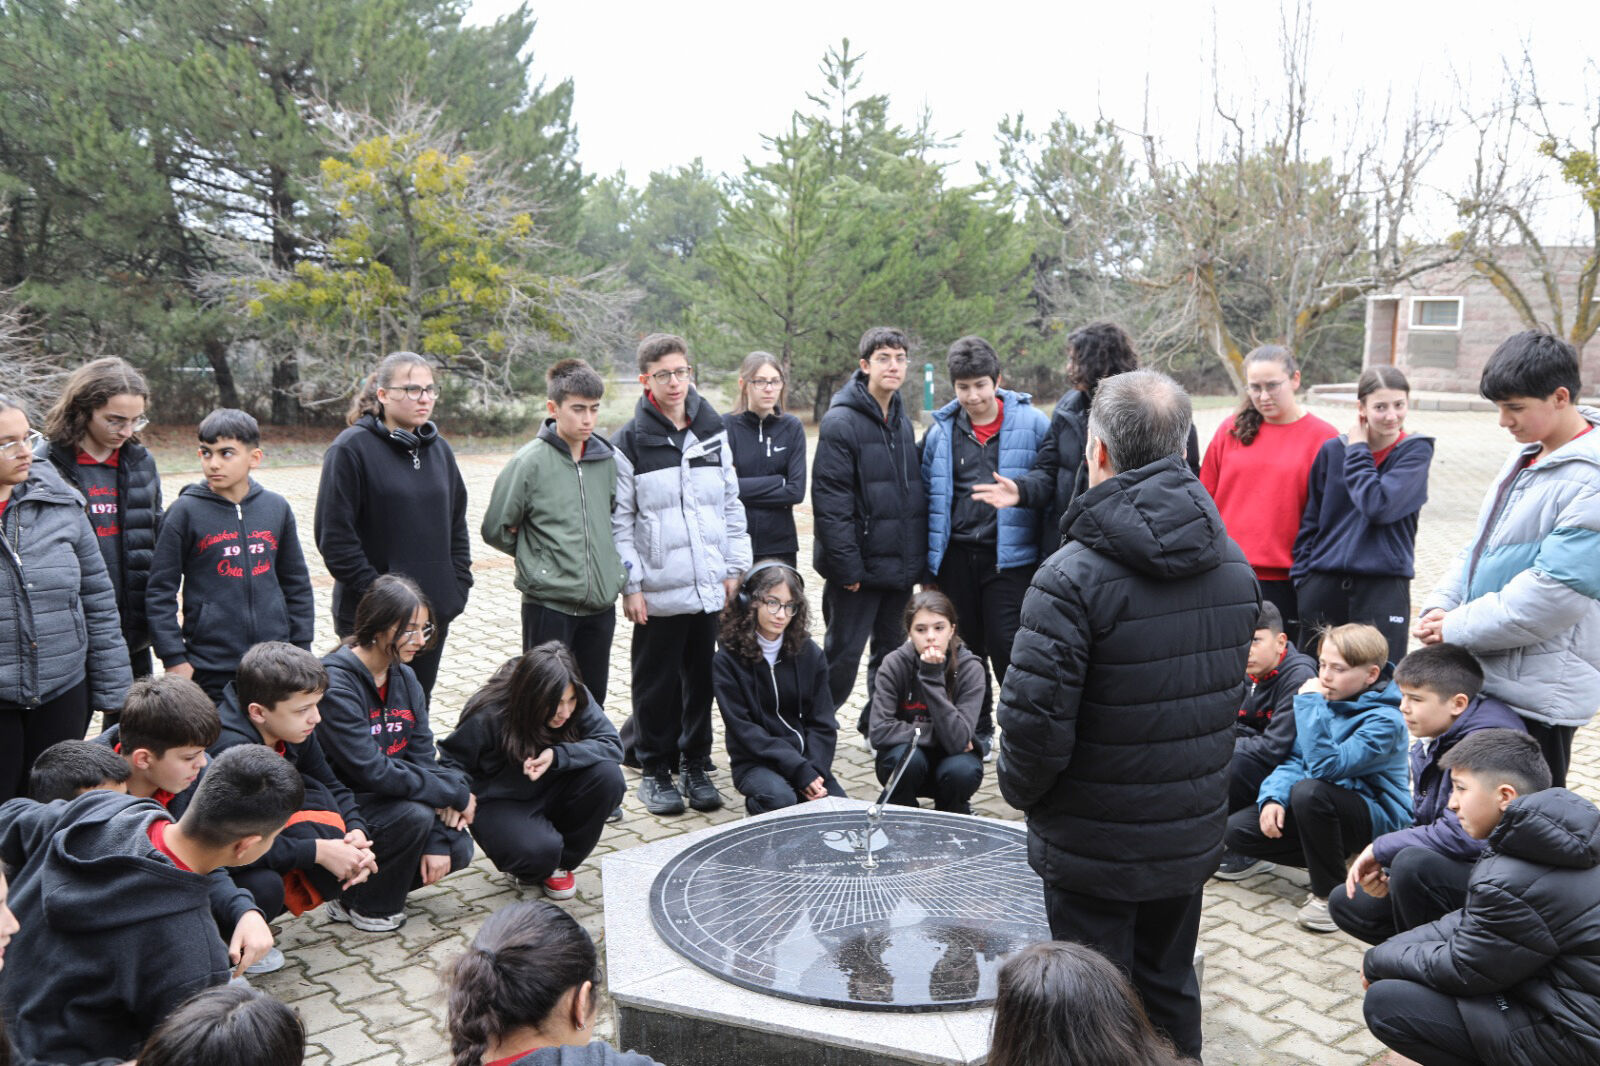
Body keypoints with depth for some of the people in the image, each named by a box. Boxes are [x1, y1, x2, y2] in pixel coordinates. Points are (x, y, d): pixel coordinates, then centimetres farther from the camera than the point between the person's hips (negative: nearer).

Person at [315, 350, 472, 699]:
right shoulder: (351, 448, -9)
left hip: (435, 612, 6)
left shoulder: (439, 448, 11)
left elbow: (457, 523, 18)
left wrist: (459, 584, 7)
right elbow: (333, 536, -13)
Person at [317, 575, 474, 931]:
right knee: (414, 815, -30)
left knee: (458, 849, -8)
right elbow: (371, 771, -28)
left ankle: (366, 883, 13)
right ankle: (363, 906, -5)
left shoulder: (405, 678, 2)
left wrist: (436, 841, -12)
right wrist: (456, 795, -22)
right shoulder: (336, 684, -23)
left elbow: (423, 757, -2)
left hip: (389, 799, 7)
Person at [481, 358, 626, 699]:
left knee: (593, 701, 14)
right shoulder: (530, 461, -9)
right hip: (549, 604, -5)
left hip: (602, 603, 5)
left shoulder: (607, 458, 5)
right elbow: (496, 530, -3)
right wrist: (537, 555, 3)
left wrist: (609, 557, 9)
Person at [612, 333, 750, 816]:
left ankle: (695, 765, 24)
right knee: (657, 682, 5)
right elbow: (619, 520, -3)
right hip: (659, 590, -3)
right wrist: (630, 585, -8)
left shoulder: (714, 431, 9)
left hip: (711, 588, 3)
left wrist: (734, 567, 8)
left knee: (703, 677, 10)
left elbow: (731, 503, 13)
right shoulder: (630, 441, -2)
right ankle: (654, 769, 19)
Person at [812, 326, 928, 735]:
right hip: (859, 566, -7)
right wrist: (847, 565, -19)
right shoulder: (841, 421, -12)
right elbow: (829, 500, -17)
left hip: (901, 564, 7)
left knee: (894, 651, 16)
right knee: (842, 655, 1)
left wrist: (919, 555, 12)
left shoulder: (902, 420, 12)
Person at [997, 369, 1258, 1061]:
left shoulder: (1073, 576, -24)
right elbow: (1229, 692, 8)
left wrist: (1020, 789, -4)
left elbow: (1034, 718, -24)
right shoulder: (1235, 567, 0)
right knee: (1170, 992, 24)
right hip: (1192, 835, 6)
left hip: (1094, 846, -6)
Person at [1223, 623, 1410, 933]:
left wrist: (1310, 704, -28)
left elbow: (1325, 766, -33)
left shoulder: (1384, 720, -20)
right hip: (1325, 806, 7)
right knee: (1236, 829, -10)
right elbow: (1296, 760, 5)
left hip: (1378, 819, -7)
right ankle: (1331, 859, 7)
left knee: (1309, 791, -38)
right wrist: (1273, 797, -13)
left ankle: (1330, 893, -17)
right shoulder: (1328, 701, 3)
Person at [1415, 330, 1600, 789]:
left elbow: (1556, 590, -24)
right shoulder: (1528, 456, 10)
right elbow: (1481, 544, 16)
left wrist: (1458, 628, -17)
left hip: (1538, 689, -9)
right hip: (1486, 671, 9)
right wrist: (1441, 606, 1)